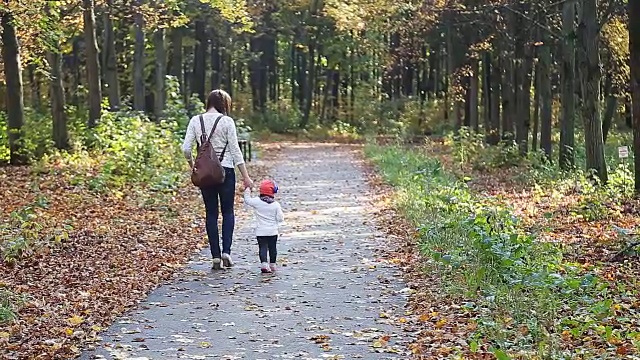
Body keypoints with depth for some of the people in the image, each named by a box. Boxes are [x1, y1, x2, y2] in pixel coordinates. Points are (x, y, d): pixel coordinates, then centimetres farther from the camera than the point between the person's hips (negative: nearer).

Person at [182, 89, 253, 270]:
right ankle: (226, 251, -4)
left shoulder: (196, 121, 2)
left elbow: (186, 148, -3)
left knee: (211, 213, 9)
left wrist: (192, 166, 15)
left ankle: (216, 256, 6)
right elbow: (235, 150, -8)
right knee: (228, 211, 11)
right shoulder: (227, 121, -7)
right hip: (225, 170, -2)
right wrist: (245, 176, -4)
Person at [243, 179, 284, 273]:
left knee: (262, 247, -1)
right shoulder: (276, 205, -7)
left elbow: (247, 200, 8)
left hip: (261, 232, -1)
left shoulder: (257, 202, -7)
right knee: (272, 248, 13)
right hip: (273, 231, 1)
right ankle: (272, 265, 20)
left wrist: (247, 190, 18)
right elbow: (280, 218, -6)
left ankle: (264, 263, -18)